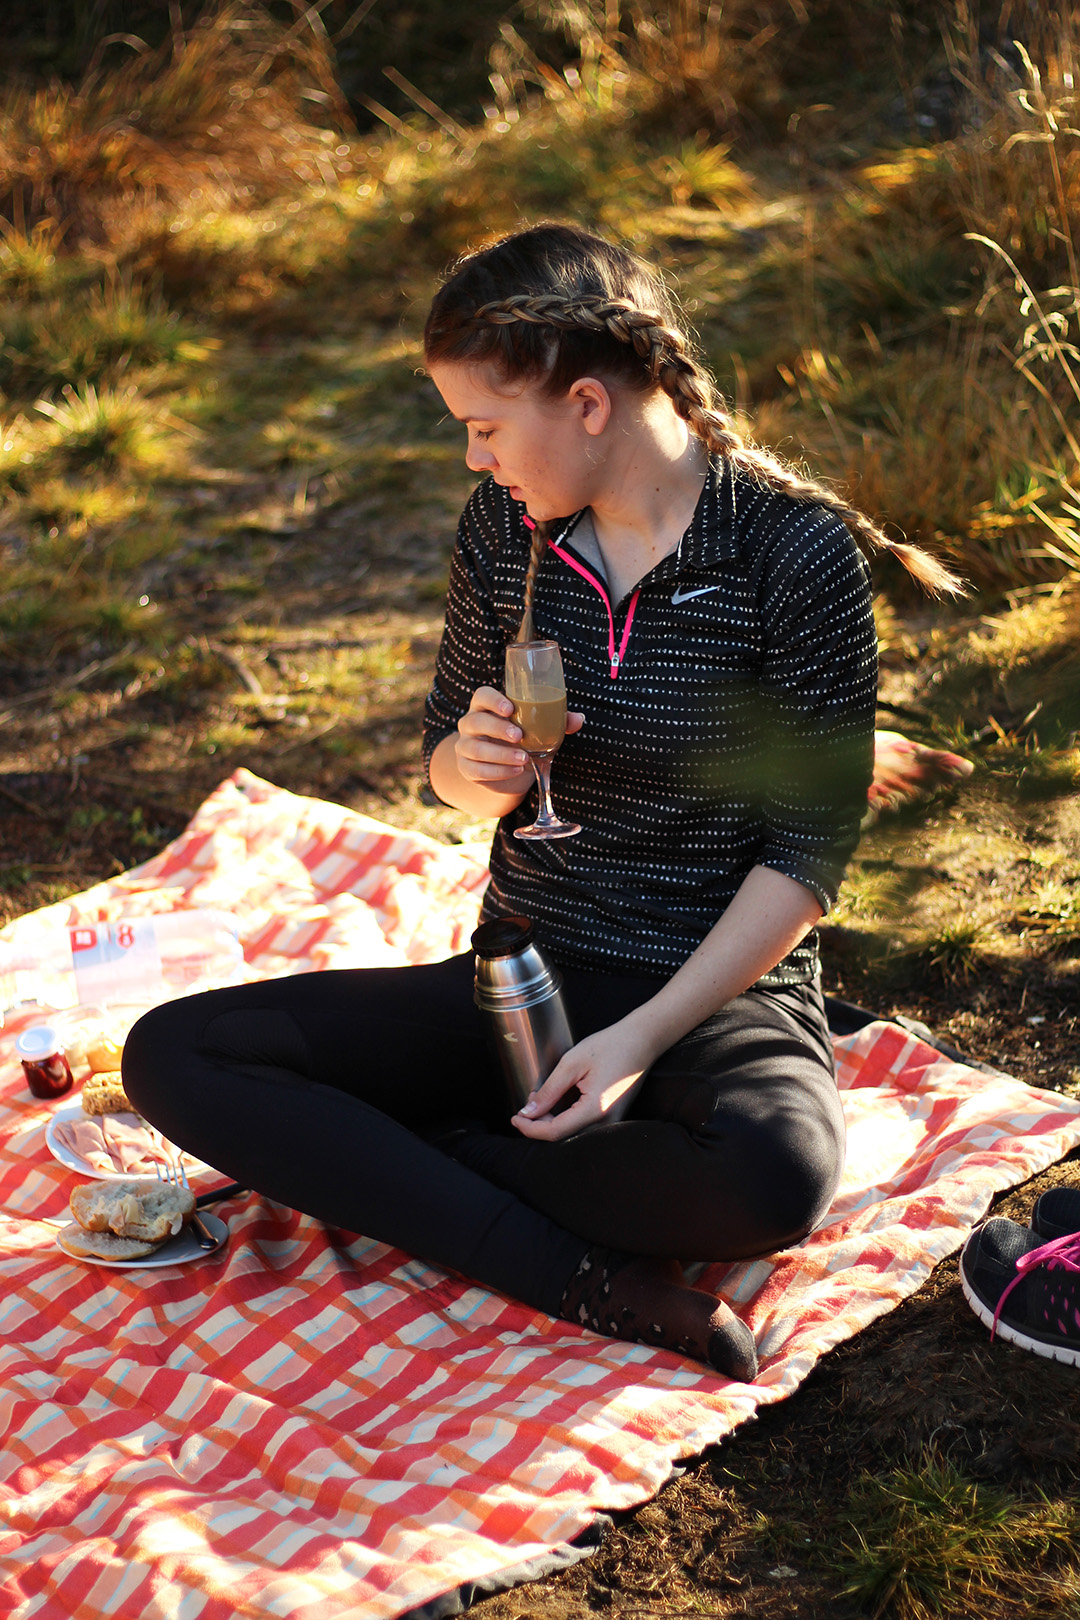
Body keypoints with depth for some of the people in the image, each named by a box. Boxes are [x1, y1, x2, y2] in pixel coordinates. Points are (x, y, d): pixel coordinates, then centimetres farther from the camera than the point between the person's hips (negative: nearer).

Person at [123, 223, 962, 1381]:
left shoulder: (798, 549, -13)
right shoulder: (504, 528, 0)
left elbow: (807, 850, -11)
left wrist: (647, 1033, -22)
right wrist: (476, 771, -14)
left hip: (717, 990, -4)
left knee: (776, 1177, -39)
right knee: (171, 1057, -12)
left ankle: (375, 1168, -17)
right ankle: (588, 1279, -22)